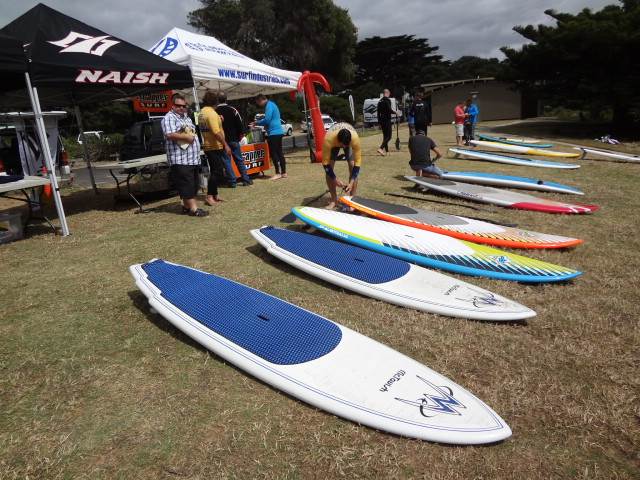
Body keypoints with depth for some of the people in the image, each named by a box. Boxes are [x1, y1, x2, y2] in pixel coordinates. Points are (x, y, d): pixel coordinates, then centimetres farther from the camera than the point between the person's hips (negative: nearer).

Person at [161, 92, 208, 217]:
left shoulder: (186, 117, 21)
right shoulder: (169, 118, -7)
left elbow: (193, 131, 32)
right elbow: (170, 135, -21)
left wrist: (192, 134, 11)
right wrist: (187, 137, -16)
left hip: (193, 158, 9)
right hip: (180, 159, -9)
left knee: (193, 184, 11)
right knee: (187, 184, -8)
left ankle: (187, 206, 21)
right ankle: (193, 208, -7)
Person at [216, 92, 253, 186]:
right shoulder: (232, 110, -4)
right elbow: (240, 125, -3)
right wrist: (240, 137, 9)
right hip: (233, 140, 1)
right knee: (239, 160, 8)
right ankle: (246, 179, 7)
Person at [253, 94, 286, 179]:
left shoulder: (269, 105, -11)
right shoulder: (272, 104, 20)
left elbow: (267, 120, -18)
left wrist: (257, 123, -3)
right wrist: (257, 123, 17)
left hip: (273, 133, -10)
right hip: (278, 132, 10)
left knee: (273, 153, -7)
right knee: (279, 153, 10)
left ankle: (278, 173, -6)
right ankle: (283, 173, 13)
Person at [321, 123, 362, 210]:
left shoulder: (355, 138, -42)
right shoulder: (328, 139, -43)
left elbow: (357, 162, -34)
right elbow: (325, 163, -33)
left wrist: (351, 182, -38)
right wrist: (336, 180, -34)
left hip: (350, 142, 0)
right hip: (333, 142, 0)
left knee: (352, 166, -19)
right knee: (328, 170, -13)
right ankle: (334, 200, 0)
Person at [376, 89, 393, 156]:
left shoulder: (380, 101, 15)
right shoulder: (387, 100, -10)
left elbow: (378, 113, 17)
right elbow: (389, 110, -19)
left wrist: (379, 122, 20)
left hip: (382, 120, 8)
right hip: (387, 120, -8)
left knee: (385, 135, 14)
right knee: (388, 136, -8)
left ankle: (386, 150, 16)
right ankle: (381, 148, -22)